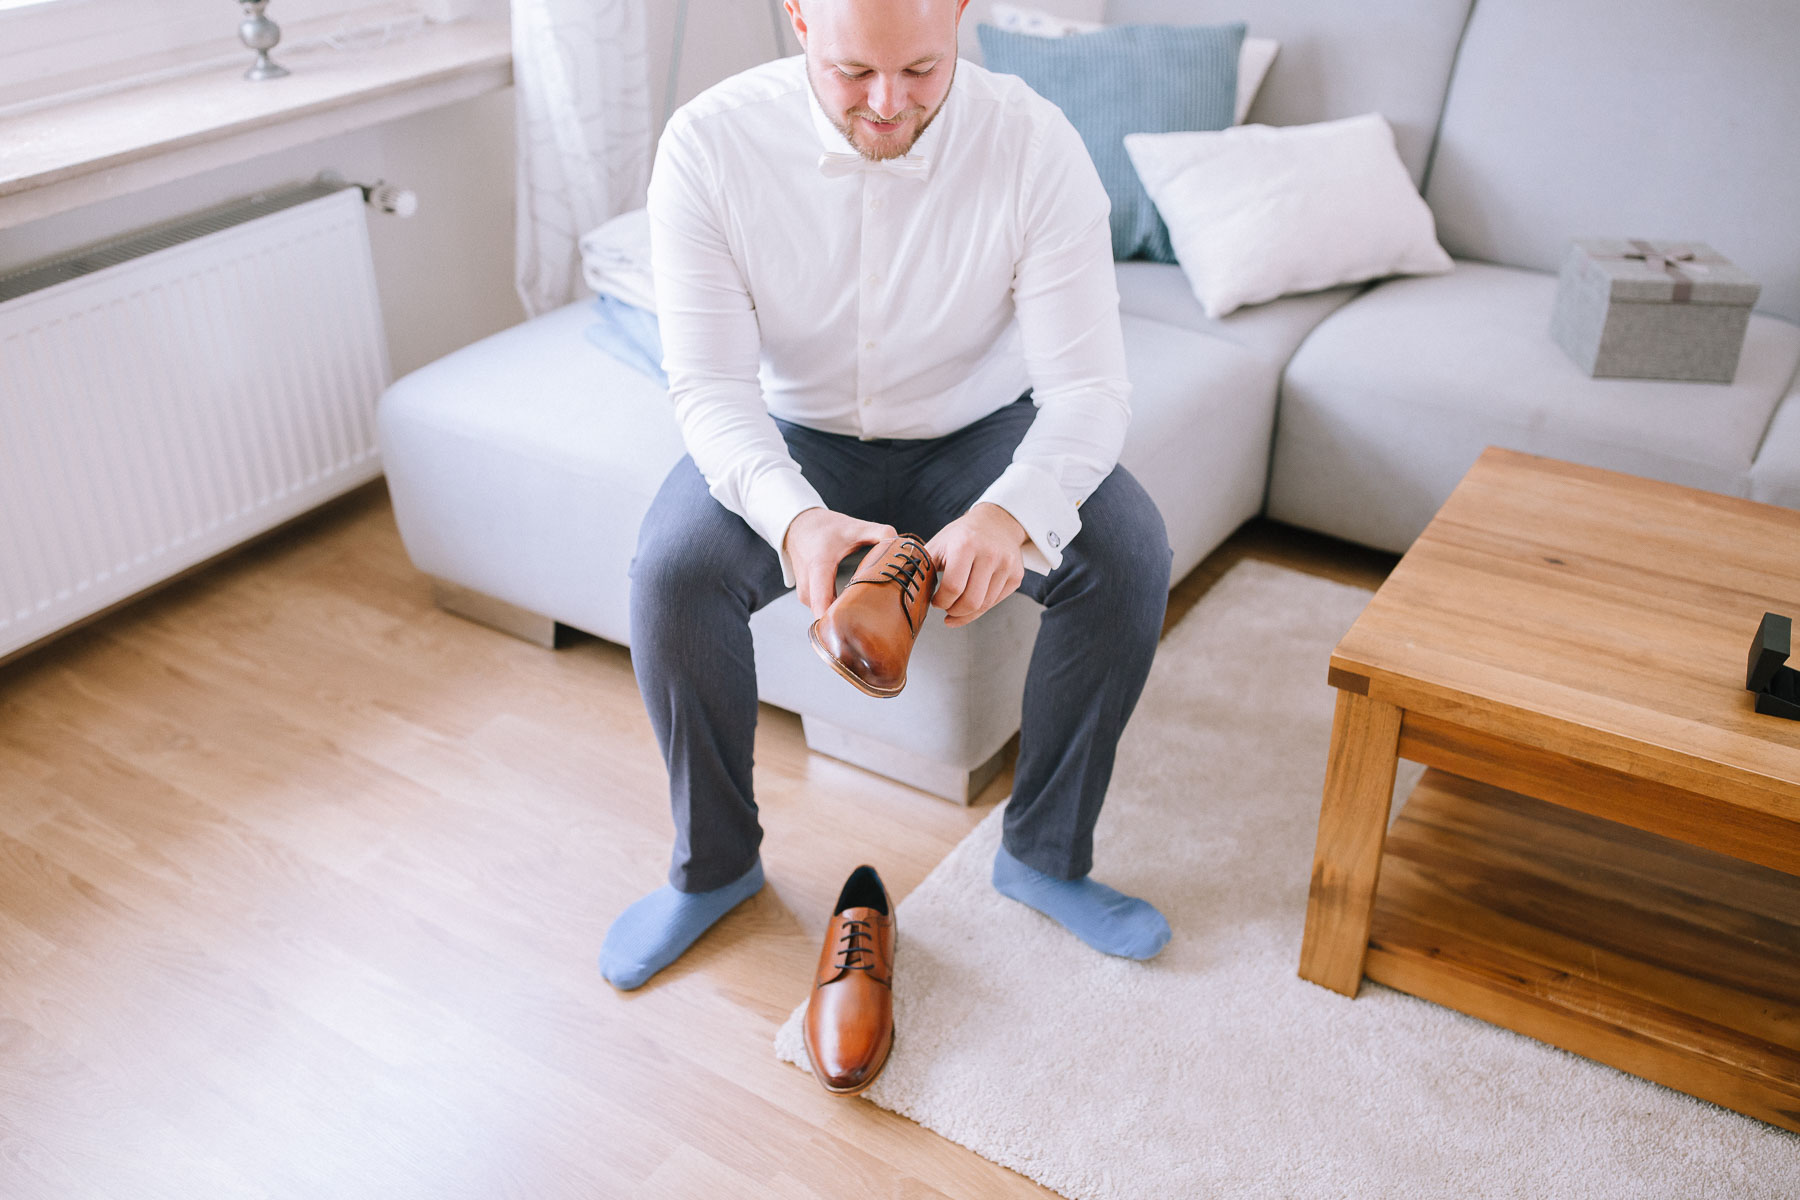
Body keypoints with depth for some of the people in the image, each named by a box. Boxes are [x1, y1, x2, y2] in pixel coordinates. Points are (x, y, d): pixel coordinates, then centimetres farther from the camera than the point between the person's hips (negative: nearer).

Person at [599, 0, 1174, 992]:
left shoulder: (1035, 146, -22)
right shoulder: (708, 145, -21)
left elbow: (1088, 387, -24)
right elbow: (710, 383, -22)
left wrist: (1012, 513, -46)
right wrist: (792, 514, -43)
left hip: (979, 431, 1)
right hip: (794, 438, 0)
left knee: (1127, 553, -25)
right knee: (670, 569, -27)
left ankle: (1044, 853, -3)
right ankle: (714, 861, 0)